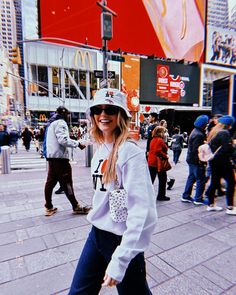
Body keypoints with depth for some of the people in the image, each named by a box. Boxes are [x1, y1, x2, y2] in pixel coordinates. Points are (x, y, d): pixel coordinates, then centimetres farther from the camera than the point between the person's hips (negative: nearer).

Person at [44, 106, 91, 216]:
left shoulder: (51, 123, 20)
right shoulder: (60, 122, -11)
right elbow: (63, 140, -22)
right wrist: (78, 143, -16)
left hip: (51, 156, 10)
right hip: (59, 156, -10)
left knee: (50, 181, 10)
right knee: (66, 182, -4)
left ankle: (49, 207, 17)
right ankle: (76, 207, 4)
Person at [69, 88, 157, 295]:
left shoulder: (131, 153, -21)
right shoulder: (100, 150, 3)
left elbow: (143, 212, -25)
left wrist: (120, 259, -24)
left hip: (121, 239, -6)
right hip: (96, 233, 7)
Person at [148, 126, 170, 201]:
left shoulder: (153, 140, 11)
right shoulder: (160, 140, -16)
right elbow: (158, 151, -26)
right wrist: (165, 156, -15)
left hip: (151, 162, 8)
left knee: (151, 179, 14)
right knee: (162, 179, 7)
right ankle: (161, 196, 16)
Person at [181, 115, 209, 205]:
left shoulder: (195, 131, 12)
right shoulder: (199, 135, -21)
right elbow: (197, 150, -25)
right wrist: (200, 160, -20)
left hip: (191, 159, 10)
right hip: (196, 161, -10)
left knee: (191, 177, 17)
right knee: (201, 179, 2)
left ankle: (186, 196, 26)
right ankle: (198, 199, 12)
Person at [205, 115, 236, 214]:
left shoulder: (213, 131, 11)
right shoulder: (225, 133, -15)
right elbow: (227, 148, -22)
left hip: (214, 161, 9)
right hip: (223, 161, -8)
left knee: (214, 182, 14)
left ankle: (211, 204, 22)